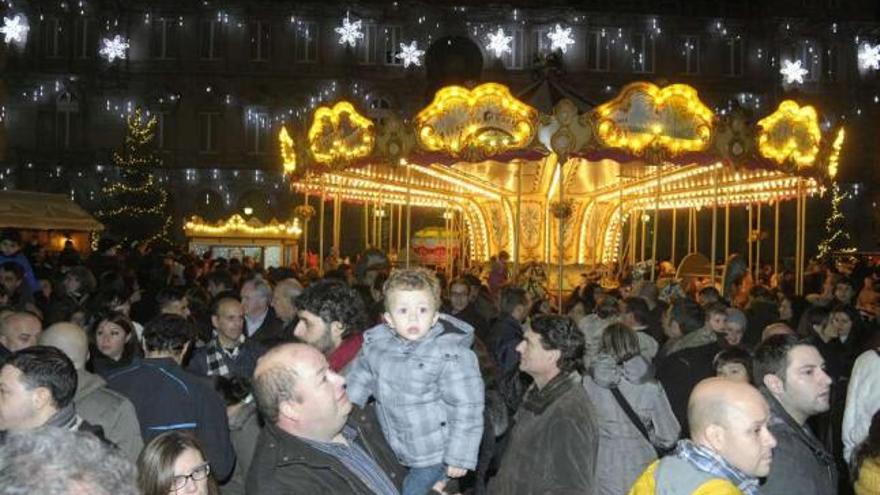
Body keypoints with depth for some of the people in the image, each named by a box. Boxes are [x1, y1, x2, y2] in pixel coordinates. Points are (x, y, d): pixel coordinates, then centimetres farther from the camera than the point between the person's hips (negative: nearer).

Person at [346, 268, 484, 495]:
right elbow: (360, 377, 13)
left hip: (435, 454, -6)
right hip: (395, 451, 6)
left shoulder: (452, 355, -22)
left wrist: (459, 457, -17)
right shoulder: (375, 343, -6)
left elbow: (467, 409, -18)